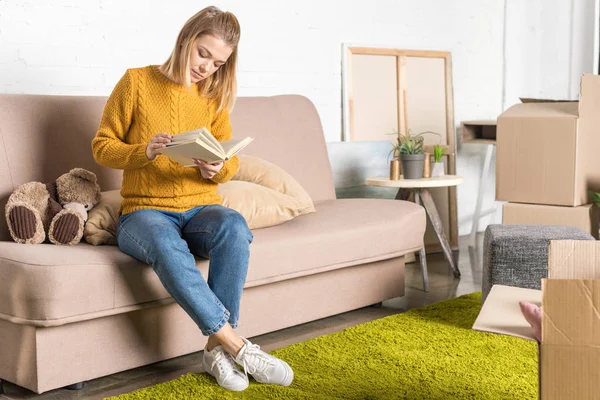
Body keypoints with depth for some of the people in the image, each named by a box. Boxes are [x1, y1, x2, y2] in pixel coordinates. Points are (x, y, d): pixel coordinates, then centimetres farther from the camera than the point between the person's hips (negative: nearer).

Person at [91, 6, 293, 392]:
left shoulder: (215, 95, 10)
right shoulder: (137, 81, 1)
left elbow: (230, 162, 15)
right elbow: (103, 146, 3)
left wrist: (217, 170, -10)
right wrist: (144, 151, -17)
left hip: (200, 207, 3)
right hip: (144, 211, -3)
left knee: (233, 225, -34)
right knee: (165, 243, -40)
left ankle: (218, 347, -30)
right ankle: (237, 345, -38)